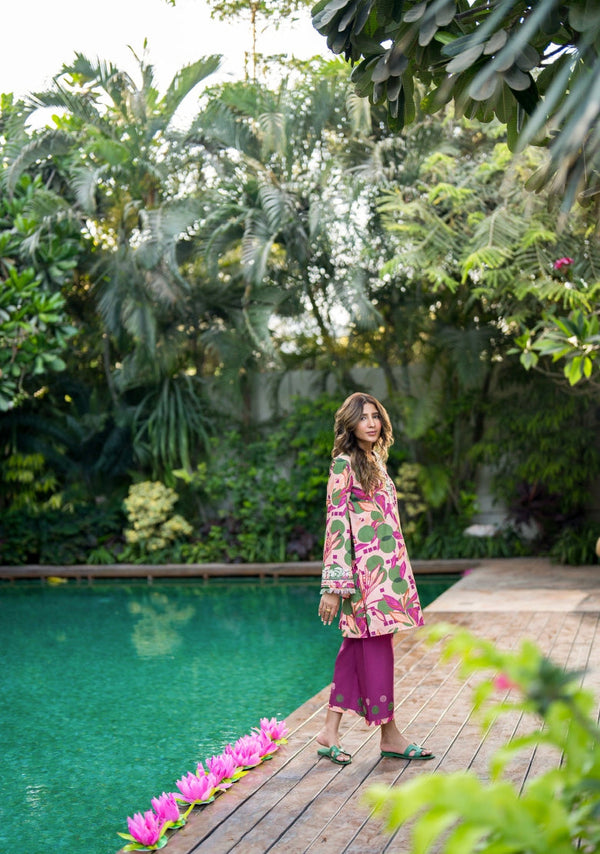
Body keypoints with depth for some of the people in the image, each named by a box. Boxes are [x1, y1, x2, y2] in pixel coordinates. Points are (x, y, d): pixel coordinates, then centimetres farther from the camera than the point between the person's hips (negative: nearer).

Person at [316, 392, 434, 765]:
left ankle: (331, 731, 11)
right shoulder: (344, 464, -8)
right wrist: (333, 586, -16)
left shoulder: (376, 462, 17)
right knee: (376, 648, -2)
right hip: (364, 570, -8)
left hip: (386, 568, 8)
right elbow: (336, 524, -13)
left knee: (357, 649, 7)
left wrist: (398, 575, 20)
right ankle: (389, 735, 7)